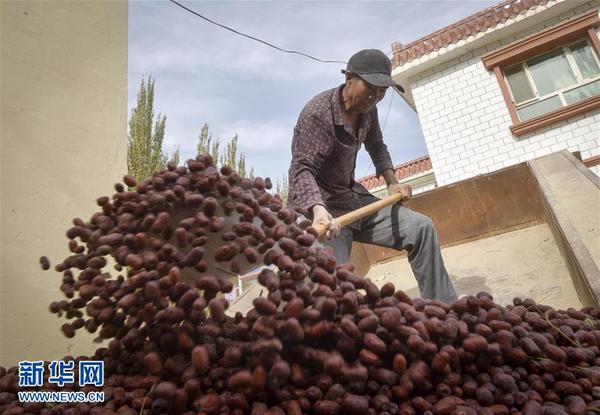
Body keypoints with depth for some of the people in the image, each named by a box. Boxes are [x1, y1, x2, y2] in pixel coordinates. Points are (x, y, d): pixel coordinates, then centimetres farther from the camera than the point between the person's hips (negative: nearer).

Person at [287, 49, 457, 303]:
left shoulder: (368, 109, 6)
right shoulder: (317, 114, -19)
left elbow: (376, 146, 24)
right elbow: (302, 170, -28)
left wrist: (392, 181, 10)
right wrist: (318, 209, -46)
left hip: (354, 198, 8)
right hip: (319, 208, -8)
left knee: (421, 228, 2)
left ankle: (443, 310, 12)